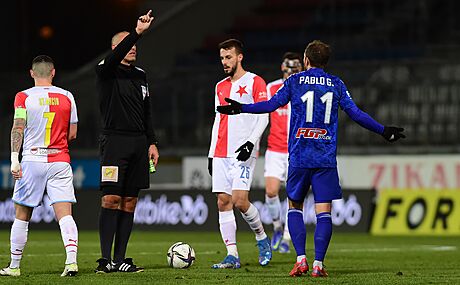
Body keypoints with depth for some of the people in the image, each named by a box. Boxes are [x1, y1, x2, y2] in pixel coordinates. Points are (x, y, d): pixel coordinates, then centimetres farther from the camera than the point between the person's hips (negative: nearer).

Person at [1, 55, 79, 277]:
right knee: (64, 214, -5)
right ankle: (71, 260, -22)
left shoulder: (24, 97, -2)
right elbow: (72, 134, 11)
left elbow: (18, 128, -12)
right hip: (60, 162, 1)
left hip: (33, 160, -1)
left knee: (22, 216, 9)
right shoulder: (66, 97, 5)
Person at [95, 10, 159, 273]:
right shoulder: (106, 71, -2)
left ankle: (120, 260, 6)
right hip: (115, 140, -6)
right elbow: (116, 56, -25)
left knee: (129, 202, 4)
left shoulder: (140, 75, 17)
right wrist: (137, 32, -35)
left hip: (138, 143, 6)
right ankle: (106, 260, -11)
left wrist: (152, 143, 15)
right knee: (111, 200, -11)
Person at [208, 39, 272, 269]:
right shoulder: (220, 87, 19)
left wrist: (251, 142, -18)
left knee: (240, 200, -17)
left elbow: (263, 117, -6)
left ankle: (262, 238, 8)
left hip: (243, 154, -6)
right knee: (223, 202, -1)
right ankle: (232, 256, 0)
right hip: (221, 153, 7)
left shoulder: (254, 82, -1)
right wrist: (211, 154, 18)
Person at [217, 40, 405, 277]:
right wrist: (383, 131, 18)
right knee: (323, 211, 0)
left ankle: (301, 260, 0)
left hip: (299, 157, 0)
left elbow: (272, 104, -2)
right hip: (326, 159, 0)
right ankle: (318, 264, -9)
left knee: (294, 206, 13)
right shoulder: (336, 84, 8)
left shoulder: (295, 81, 3)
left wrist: (241, 108, 7)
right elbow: (355, 113, 8)